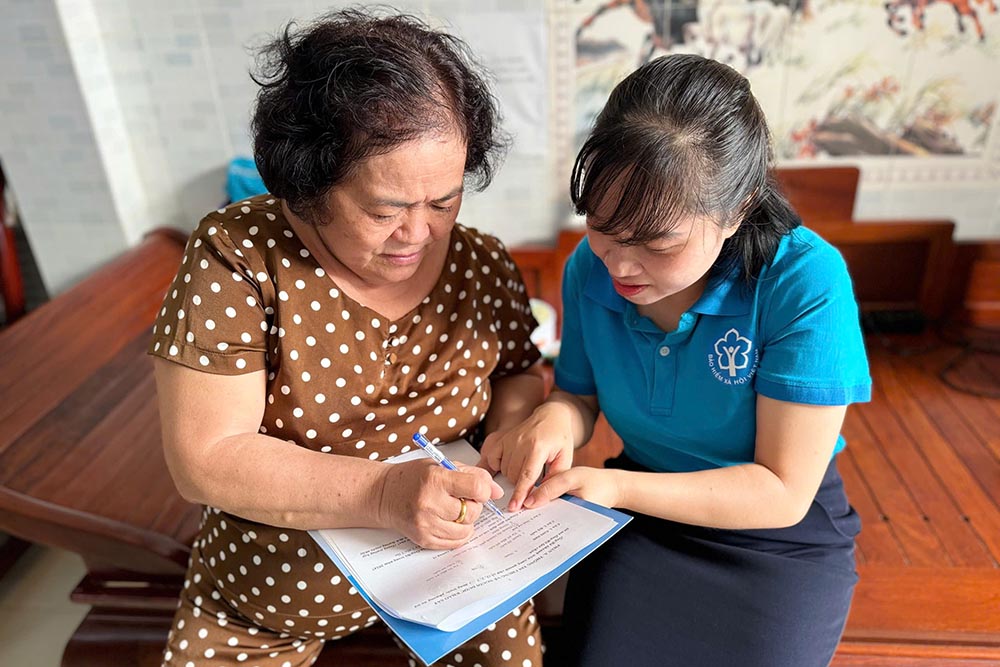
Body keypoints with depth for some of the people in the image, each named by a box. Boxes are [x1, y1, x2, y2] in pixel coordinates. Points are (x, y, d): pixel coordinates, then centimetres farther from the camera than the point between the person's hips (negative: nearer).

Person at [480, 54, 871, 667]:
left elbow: (783, 494, -21)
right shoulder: (590, 269, -12)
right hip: (643, 513, 2)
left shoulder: (806, 283, -25)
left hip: (782, 537, -2)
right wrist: (555, 418, -21)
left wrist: (619, 486, -30)